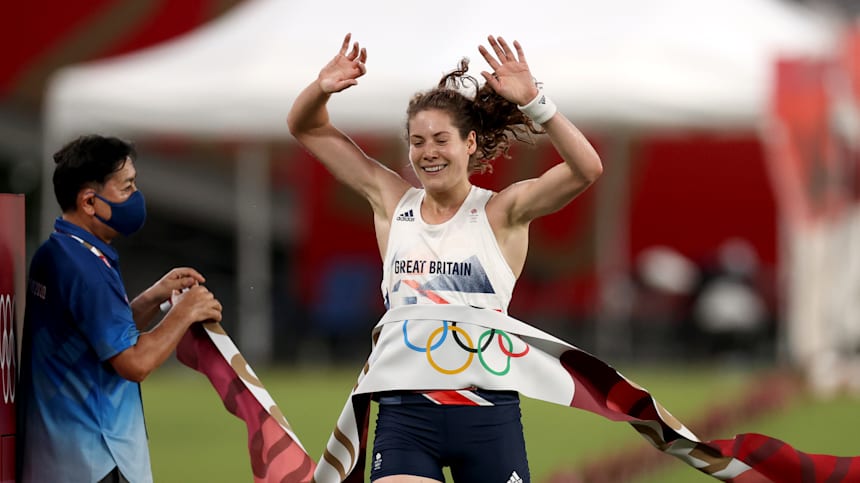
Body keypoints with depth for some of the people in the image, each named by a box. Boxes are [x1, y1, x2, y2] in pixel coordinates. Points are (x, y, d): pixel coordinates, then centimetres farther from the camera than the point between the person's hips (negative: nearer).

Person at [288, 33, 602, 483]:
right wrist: (322, 88, -7)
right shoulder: (392, 203, 9)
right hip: (405, 412, 2)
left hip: (487, 414, -2)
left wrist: (532, 101, -26)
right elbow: (306, 128, 15)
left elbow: (585, 169, -16)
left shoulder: (501, 213, 0)